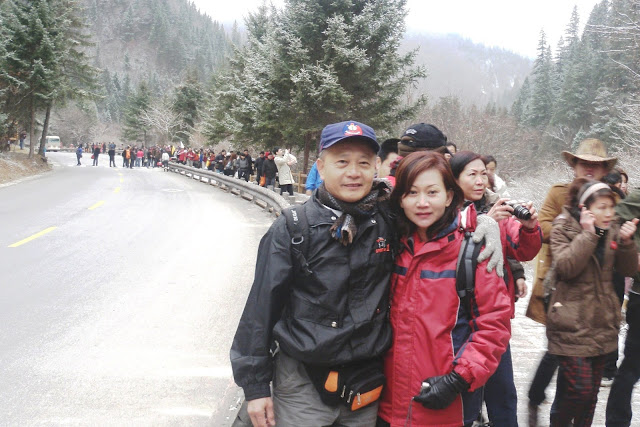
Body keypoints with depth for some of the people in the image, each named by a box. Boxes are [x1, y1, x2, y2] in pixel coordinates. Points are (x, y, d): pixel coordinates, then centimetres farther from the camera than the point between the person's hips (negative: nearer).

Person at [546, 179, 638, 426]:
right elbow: (566, 267, -22)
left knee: (592, 390, 12)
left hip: (602, 322, 6)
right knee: (579, 389, -9)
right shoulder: (564, 227, -7)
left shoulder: (612, 230, 9)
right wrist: (588, 234, -21)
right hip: (573, 322, -6)